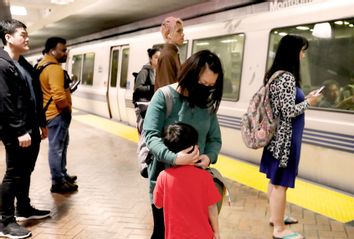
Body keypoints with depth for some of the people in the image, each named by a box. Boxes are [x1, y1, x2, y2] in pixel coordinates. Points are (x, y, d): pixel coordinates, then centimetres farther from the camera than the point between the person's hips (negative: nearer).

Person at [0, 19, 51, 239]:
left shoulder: (25, 64, 16)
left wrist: (42, 124, 18)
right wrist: (20, 131, -22)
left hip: (31, 129, 9)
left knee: (26, 171, 18)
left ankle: (24, 208, 33)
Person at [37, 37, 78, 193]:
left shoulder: (42, 64, 12)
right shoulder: (54, 68, -22)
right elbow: (59, 96, -29)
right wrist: (67, 109, -13)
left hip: (50, 111, 10)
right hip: (58, 113, -10)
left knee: (60, 145, 20)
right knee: (57, 148, -2)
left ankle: (62, 175, 33)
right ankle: (58, 183, 8)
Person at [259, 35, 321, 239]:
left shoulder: (276, 74, 10)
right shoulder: (287, 77, -20)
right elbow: (289, 111, -22)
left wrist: (304, 98, 10)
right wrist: (308, 102, -8)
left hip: (277, 137, 10)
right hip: (285, 138, -10)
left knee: (275, 179, 19)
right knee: (281, 182, 0)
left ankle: (275, 216, 34)